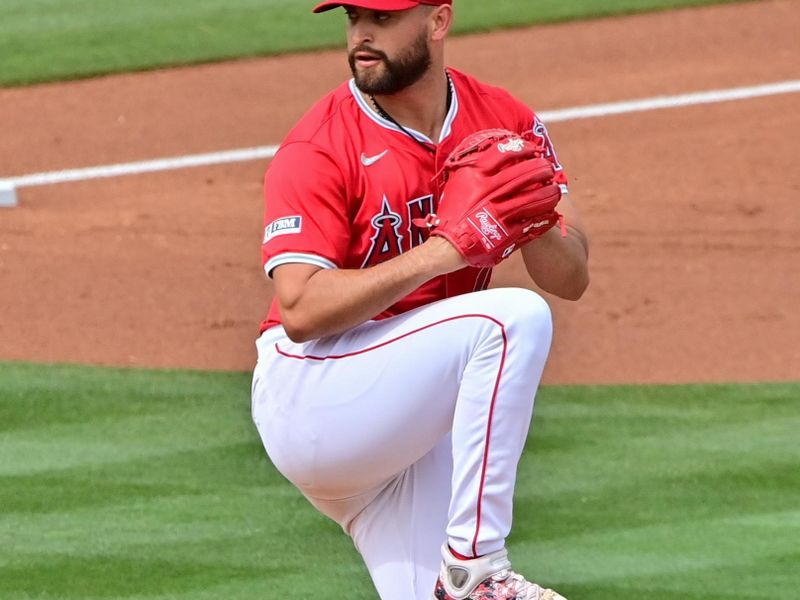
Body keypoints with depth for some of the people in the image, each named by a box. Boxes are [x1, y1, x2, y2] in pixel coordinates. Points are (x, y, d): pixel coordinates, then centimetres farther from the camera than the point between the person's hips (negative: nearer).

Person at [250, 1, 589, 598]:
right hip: (310, 399, -6)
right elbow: (300, 310, -22)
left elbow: (571, 277, 1)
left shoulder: (505, 122, 4)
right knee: (513, 317, -28)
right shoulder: (318, 148, -13)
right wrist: (440, 252, -30)